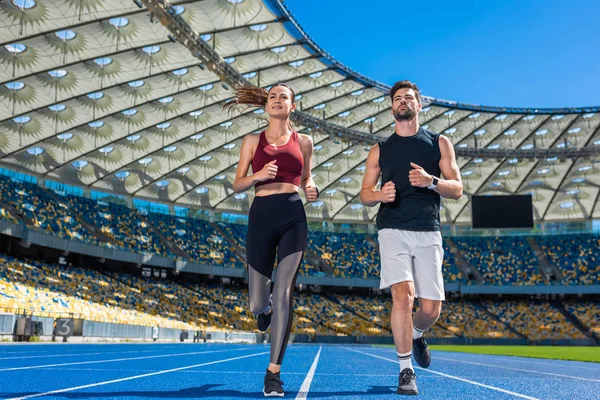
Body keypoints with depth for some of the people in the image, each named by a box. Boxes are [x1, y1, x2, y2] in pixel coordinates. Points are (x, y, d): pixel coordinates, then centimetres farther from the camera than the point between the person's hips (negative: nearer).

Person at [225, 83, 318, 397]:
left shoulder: (303, 142, 12)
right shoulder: (253, 141, 11)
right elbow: (237, 185, 9)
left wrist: (311, 189, 2)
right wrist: (257, 176, -12)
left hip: (293, 218, 0)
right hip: (261, 217, 0)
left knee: (284, 294, -9)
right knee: (257, 303, 3)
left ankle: (273, 373, 2)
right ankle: (265, 306, 45)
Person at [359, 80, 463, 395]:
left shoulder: (439, 143, 11)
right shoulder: (380, 149, 13)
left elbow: (457, 189, 5)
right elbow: (364, 194, 13)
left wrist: (431, 181, -15)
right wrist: (380, 195, -10)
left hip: (428, 233, 1)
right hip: (393, 230, 0)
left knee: (431, 308, 1)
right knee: (402, 293, -18)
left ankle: (416, 334, 38)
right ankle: (406, 370, -2)